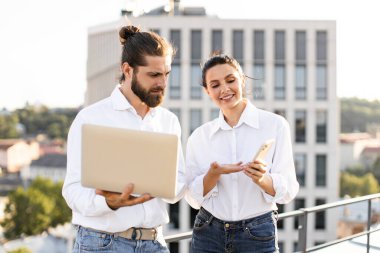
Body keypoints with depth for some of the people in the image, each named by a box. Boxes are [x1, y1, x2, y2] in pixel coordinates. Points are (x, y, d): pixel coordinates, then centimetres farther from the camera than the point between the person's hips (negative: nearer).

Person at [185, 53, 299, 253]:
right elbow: (193, 198, 0)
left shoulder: (275, 125, -5)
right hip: (208, 235, 2)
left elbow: (288, 190, -7)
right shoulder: (199, 136, 2)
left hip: (258, 236, -2)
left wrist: (262, 179, -26)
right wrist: (214, 174, -18)